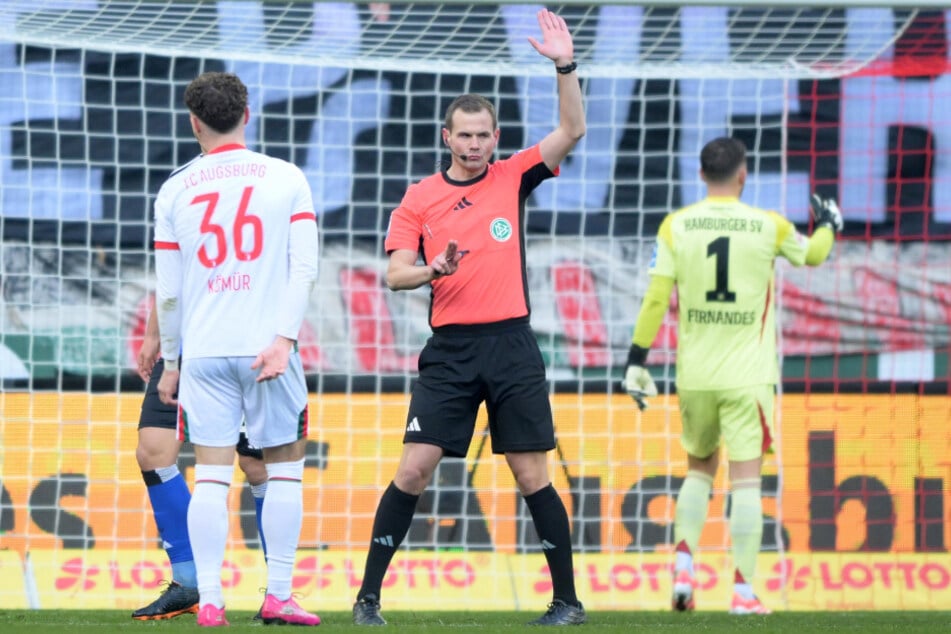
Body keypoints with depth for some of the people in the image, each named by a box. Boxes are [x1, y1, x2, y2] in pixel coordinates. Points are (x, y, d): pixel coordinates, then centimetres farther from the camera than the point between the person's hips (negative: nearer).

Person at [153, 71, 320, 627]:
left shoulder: (175, 191, 5)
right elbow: (304, 268, -6)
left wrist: (170, 361, 16)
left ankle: (209, 600, -5)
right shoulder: (286, 179, 3)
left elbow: (168, 290, 7)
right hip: (267, 345, -1)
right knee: (285, 470, 8)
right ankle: (278, 596, 5)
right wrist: (284, 338, -9)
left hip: (203, 351, 1)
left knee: (211, 476, 2)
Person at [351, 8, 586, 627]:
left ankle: (567, 599, 9)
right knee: (413, 469, -7)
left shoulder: (512, 177, 6)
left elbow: (572, 131, -2)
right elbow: (396, 273, 1)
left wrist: (566, 66, -15)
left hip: (511, 344, 0)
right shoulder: (420, 198, 5)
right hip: (450, 349, 0)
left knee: (532, 476, 1)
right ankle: (369, 595, -1)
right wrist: (434, 269, -20)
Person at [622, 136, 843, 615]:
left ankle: (684, 563, 2)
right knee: (746, 479, -1)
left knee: (699, 468, 20)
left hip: (695, 376, 2)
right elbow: (812, 254, 17)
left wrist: (636, 360, 1)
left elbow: (656, 298, -5)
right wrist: (829, 225, 38)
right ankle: (743, 589, -7)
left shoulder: (675, 227, -2)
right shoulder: (768, 226, -3)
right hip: (747, 377, -2)